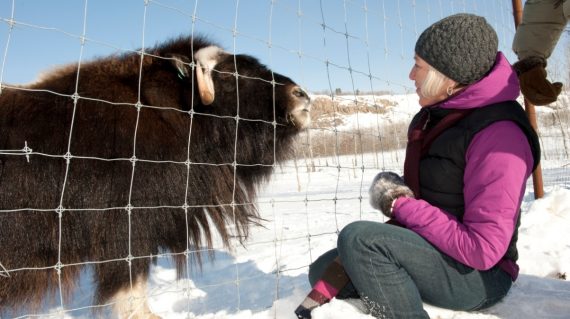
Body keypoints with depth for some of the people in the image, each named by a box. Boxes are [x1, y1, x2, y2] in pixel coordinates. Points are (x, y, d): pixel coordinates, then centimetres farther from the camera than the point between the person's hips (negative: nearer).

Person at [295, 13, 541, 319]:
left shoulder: (498, 133, -21)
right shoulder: (437, 115, 7)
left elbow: (483, 249, -25)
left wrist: (400, 206, -19)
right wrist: (391, 190, -10)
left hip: (478, 275, -8)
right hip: (428, 251, 8)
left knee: (358, 237, -30)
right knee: (322, 270, 2)